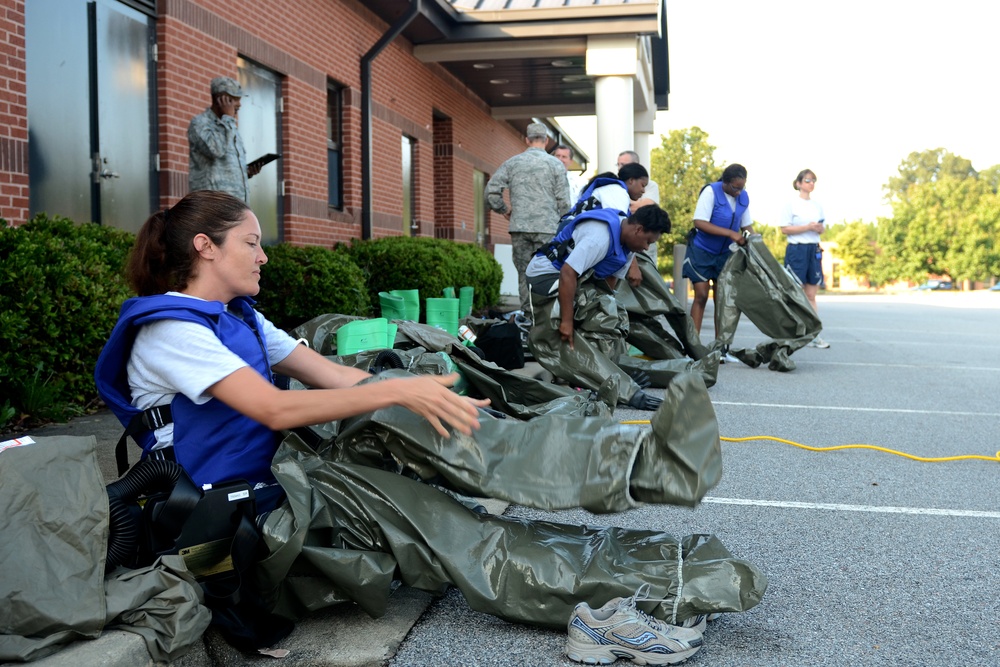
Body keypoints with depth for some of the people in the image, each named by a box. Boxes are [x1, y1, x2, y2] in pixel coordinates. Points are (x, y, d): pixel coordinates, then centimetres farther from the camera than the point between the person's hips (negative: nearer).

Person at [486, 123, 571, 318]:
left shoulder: (512, 163, 7)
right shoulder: (556, 164, 1)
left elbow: (491, 191, 2)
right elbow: (563, 201, -2)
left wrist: (504, 210, 17)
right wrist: (562, 226, 12)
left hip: (519, 228, 2)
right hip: (547, 228, -2)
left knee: (524, 273, 8)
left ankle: (527, 315, 8)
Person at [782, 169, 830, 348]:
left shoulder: (818, 205, 13)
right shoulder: (792, 204, -3)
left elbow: (821, 229, 18)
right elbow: (785, 229, -9)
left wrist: (819, 228, -5)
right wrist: (807, 227, -17)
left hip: (814, 249, 5)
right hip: (796, 249, -5)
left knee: (811, 295, 4)